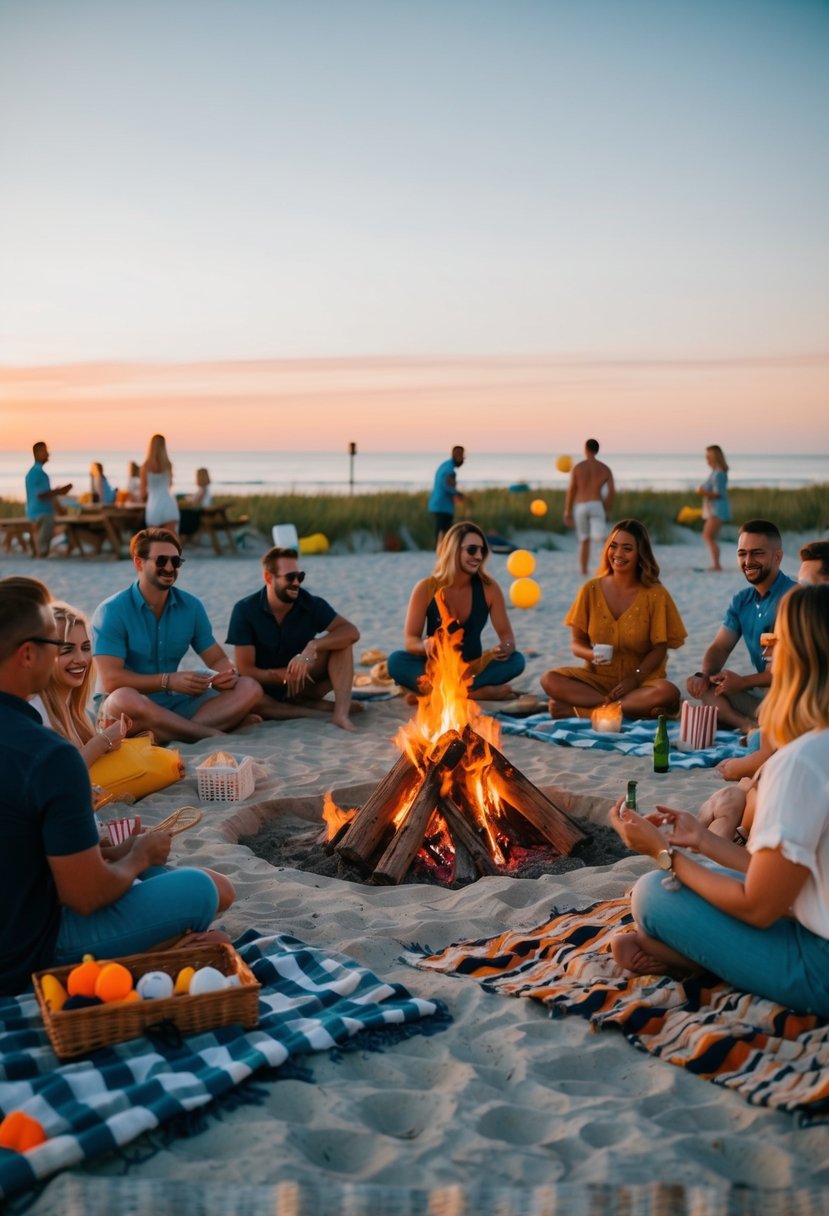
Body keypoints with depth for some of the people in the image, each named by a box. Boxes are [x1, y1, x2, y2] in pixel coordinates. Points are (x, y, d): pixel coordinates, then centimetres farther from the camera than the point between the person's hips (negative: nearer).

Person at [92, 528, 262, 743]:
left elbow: (217, 659, 8)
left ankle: (165, 733, -33)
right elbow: (111, 680, -18)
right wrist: (169, 681, -26)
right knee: (124, 699, -40)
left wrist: (228, 674, -16)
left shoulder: (191, 606, 6)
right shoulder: (112, 611, -9)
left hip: (177, 702, 5)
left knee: (249, 689, -13)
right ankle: (215, 733, -30)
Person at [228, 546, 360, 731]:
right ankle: (319, 709, -23)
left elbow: (352, 632, -20)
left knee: (340, 641, -18)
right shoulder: (245, 610, -14)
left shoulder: (311, 604, -9)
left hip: (302, 684, 2)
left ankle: (341, 713, -32)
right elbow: (245, 670, -15)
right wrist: (284, 675, -25)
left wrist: (313, 647, -34)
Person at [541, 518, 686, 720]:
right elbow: (577, 643, 3)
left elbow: (659, 649, -5)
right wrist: (592, 654, -20)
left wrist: (635, 678, -22)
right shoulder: (591, 590, 1)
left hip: (641, 680, -2)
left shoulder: (655, 595, -4)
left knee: (668, 692, -35)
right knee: (550, 680, -25)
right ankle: (639, 707, -26)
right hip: (597, 677, 2)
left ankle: (581, 710, -26)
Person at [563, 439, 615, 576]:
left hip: (580, 507, 1)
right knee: (600, 538, -14)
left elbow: (571, 490, -2)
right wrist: (607, 509, 13)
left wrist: (567, 512, 2)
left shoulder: (577, 467, 3)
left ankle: (584, 571, 20)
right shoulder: (605, 468, 7)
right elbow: (612, 491, 0)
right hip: (596, 505, -1)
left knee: (584, 540, 16)